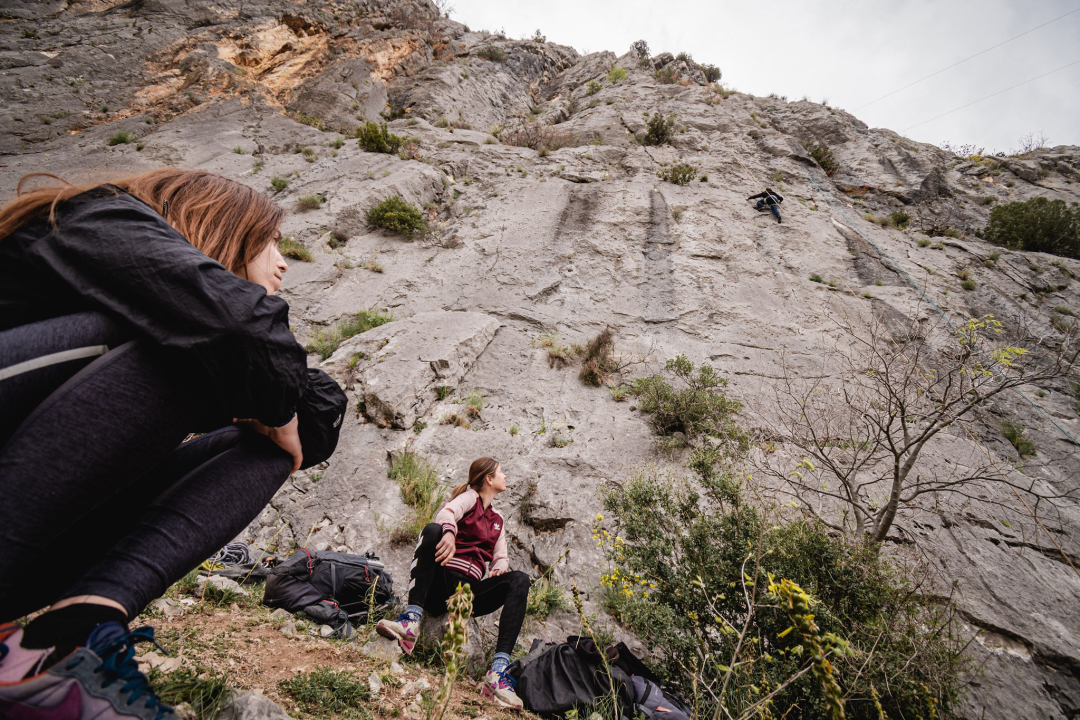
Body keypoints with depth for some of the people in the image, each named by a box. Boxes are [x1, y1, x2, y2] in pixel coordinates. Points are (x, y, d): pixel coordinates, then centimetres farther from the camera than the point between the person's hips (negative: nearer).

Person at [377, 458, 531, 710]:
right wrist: (449, 532, -38)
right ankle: (411, 620, -40)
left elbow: (501, 557, 17)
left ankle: (498, 671, -34)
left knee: (519, 579, -22)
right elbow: (447, 512, -14)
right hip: (441, 582, -4)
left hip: (469, 592, 4)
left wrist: (499, 569, -8)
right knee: (432, 530, -29)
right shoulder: (470, 497, 9)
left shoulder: (498, 521, 26)